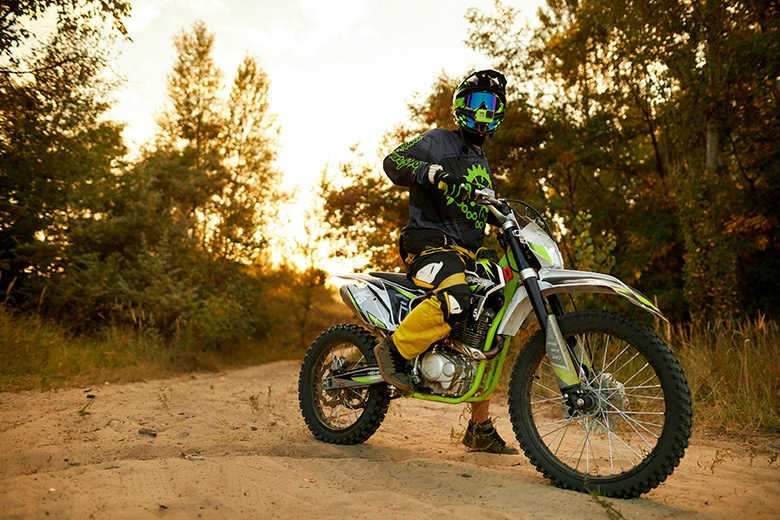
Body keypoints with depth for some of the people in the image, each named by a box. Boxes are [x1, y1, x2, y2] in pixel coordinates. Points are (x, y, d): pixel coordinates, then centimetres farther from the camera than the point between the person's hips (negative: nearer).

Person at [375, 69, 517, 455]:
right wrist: (427, 171, -31)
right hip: (430, 242, -8)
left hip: (467, 253, 8)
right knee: (453, 299, -39)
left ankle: (481, 428, 14)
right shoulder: (438, 141, 4)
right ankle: (394, 348, -16)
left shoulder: (481, 162, 28)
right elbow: (393, 162, -13)